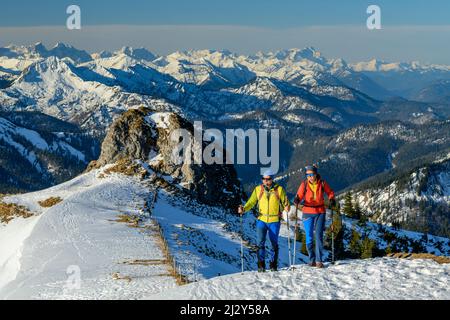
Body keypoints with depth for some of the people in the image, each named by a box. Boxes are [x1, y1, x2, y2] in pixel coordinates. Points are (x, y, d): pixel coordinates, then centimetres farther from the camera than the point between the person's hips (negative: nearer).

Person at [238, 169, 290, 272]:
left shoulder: (279, 189, -2)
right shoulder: (258, 189, 2)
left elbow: (285, 202, 2)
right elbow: (251, 202, 4)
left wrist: (287, 207, -20)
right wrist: (244, 209, -13)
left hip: (274, 221, 0)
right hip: (261, 220, 0)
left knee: (274, 243, 7)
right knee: (260, 242, -11)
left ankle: (273, 264, 22)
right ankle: (261, 265, -3)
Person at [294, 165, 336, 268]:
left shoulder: (322, 183, -3)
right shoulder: (304, 184, -3)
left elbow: (330, 192, 11)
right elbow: (299, 195, -1)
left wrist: (332, 199, -8)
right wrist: (297, 200, -23)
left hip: (320, 212, -1)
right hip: (307, 212, 1)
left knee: (319, 236, -7)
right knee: (309, 237, 2)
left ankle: (319, 260, -5)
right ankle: (312, 260, 14)